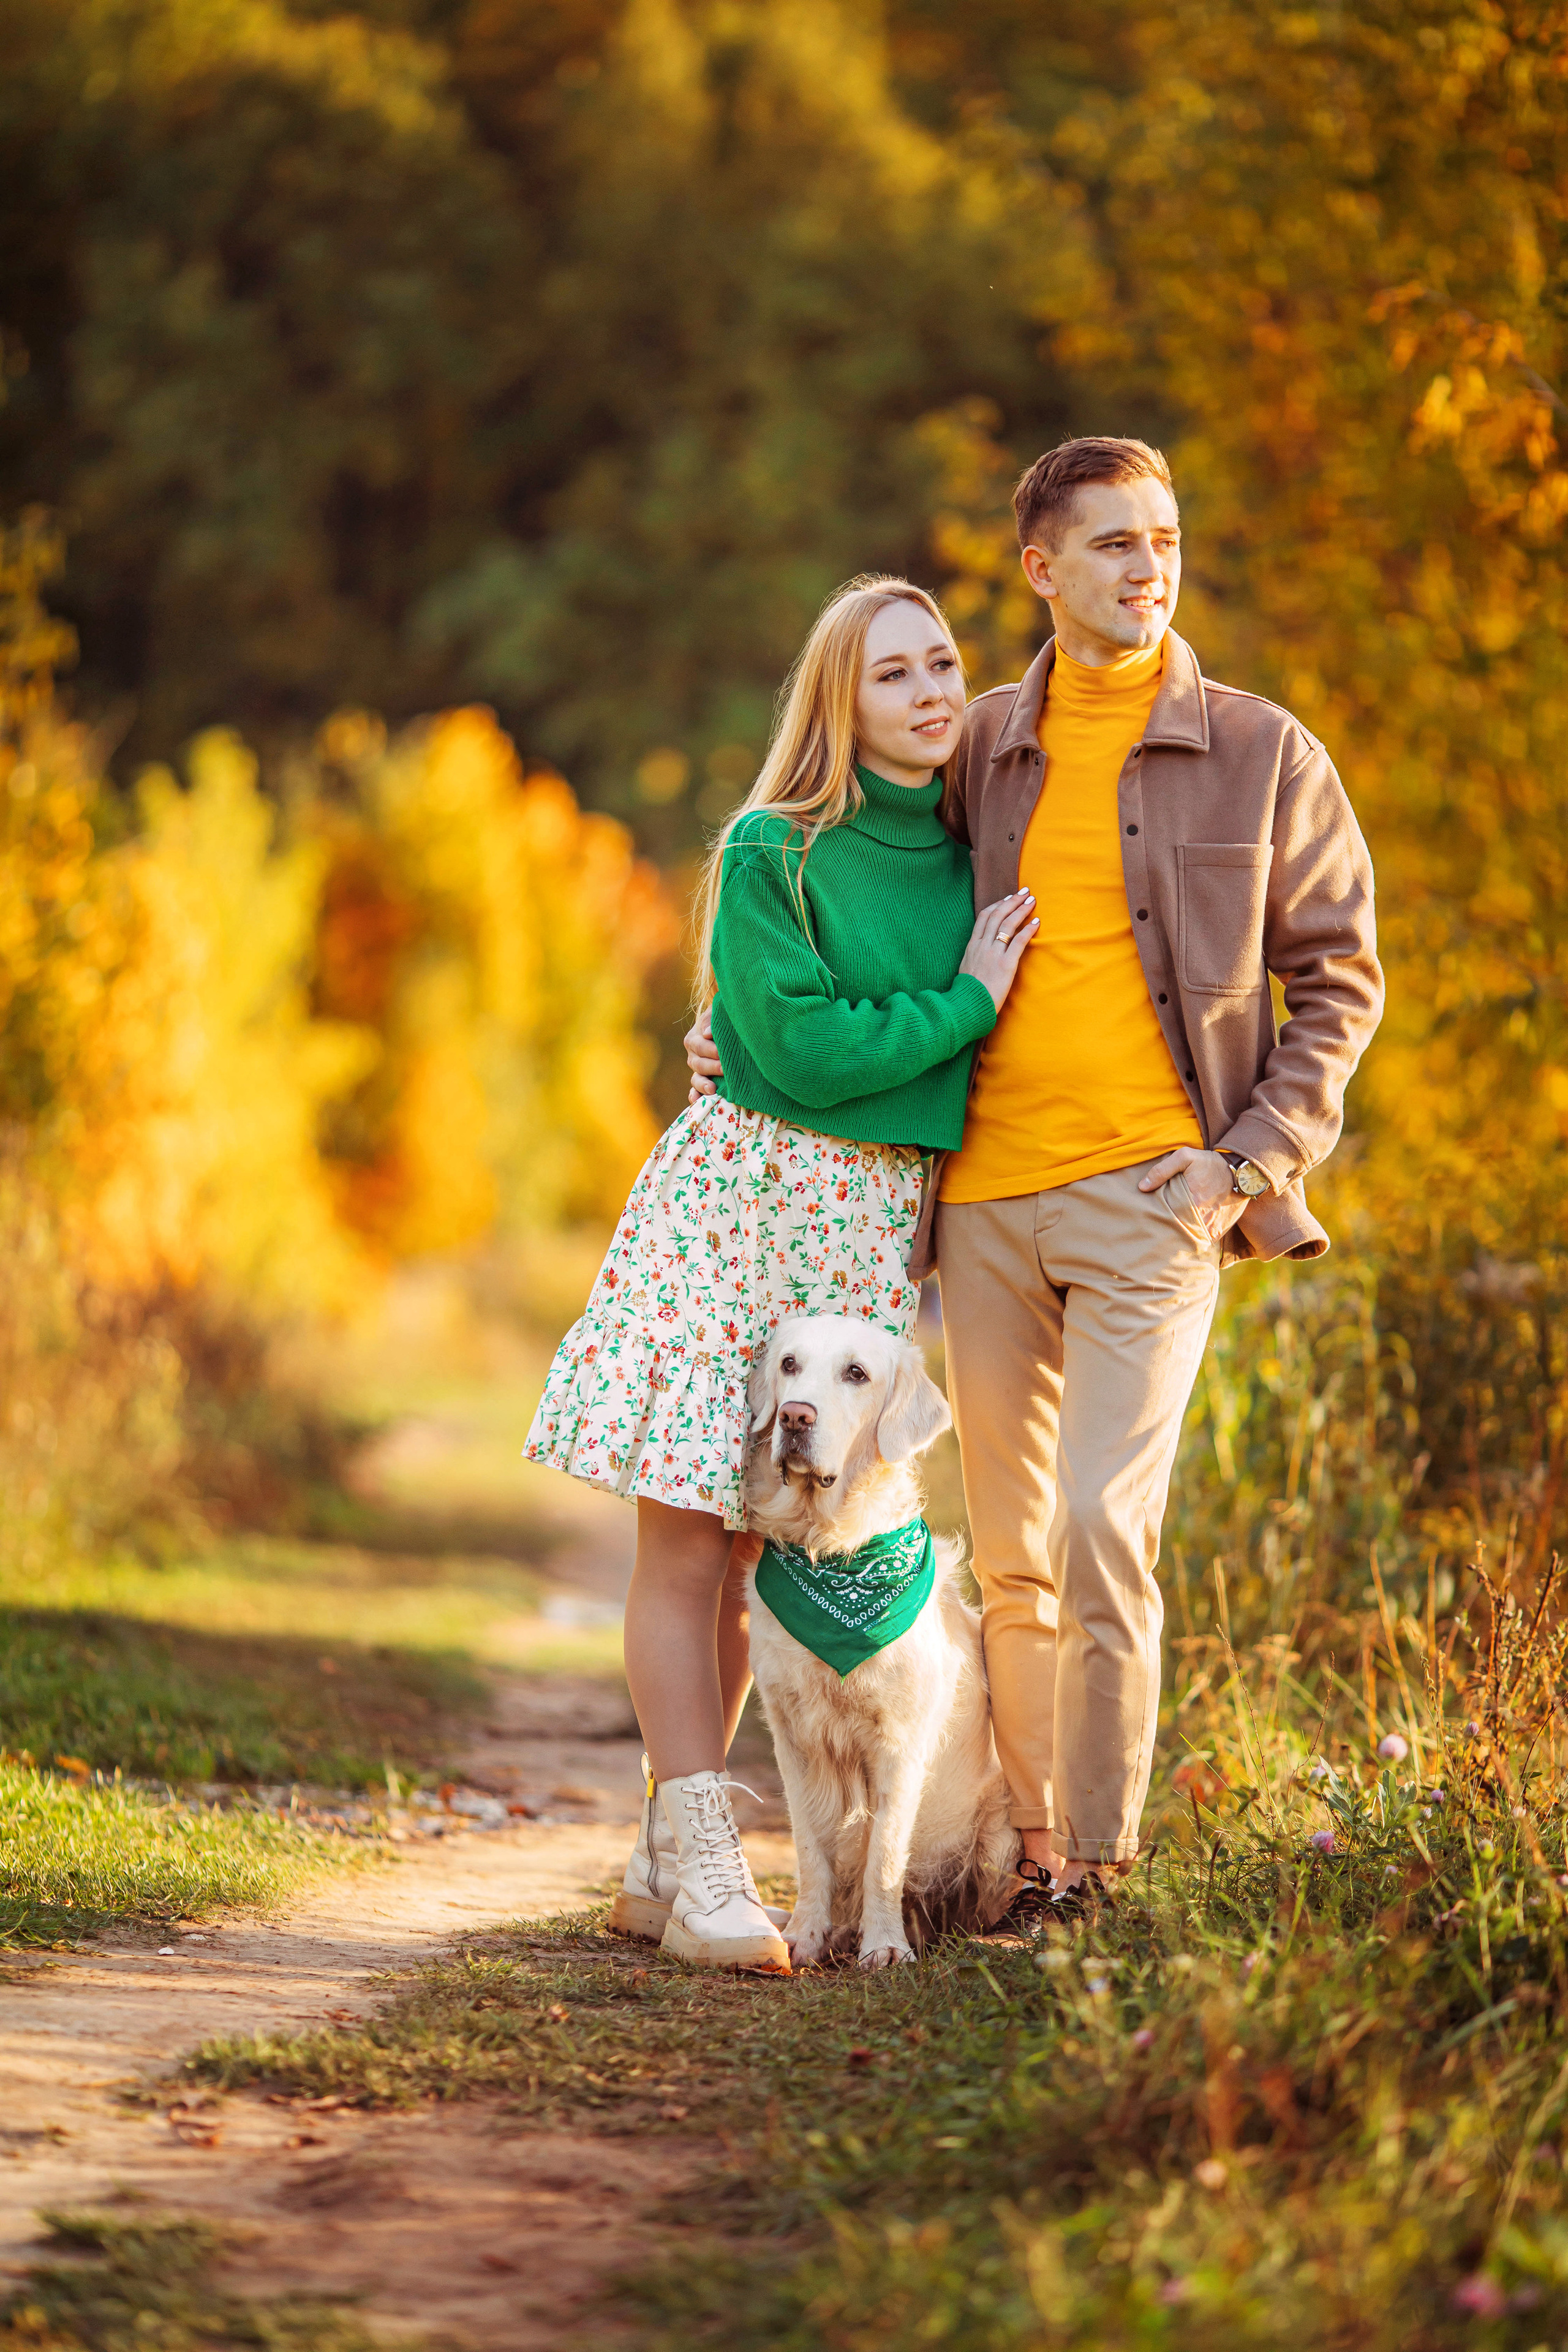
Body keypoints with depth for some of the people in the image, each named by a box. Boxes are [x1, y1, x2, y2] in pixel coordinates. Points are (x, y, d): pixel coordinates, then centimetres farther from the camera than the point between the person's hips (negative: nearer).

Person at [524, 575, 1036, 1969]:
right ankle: (702, 1867, -6)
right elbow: (799, 1043, -14)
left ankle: (664, 1861, 11)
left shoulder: (970, 858, 12)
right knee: (687, 1533, -7)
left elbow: (1005, 1053, 23)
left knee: (755, 1547, 5)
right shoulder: (773, 854, -6)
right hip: (745, 1189, -5)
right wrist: (963, 1005, -7)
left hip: (884, 1217, 5)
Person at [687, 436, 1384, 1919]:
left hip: (1151, 1194, -4)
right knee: (1008, 1555, 7)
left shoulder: (1261, 755, 1)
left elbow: (1337, 976, 6)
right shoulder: (981, 752, 10)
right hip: (983, 1197, 4)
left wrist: (1258, 1156, -5)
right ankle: (1032, 1853, 16)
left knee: (1101, 1528, -14)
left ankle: (1099, 1868, -5)